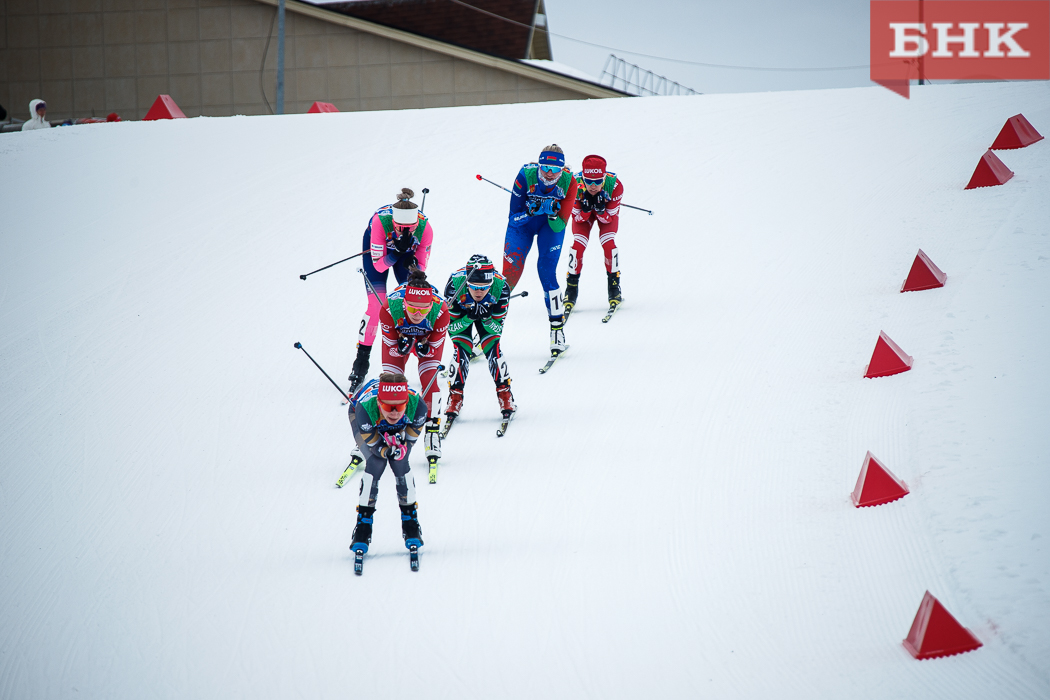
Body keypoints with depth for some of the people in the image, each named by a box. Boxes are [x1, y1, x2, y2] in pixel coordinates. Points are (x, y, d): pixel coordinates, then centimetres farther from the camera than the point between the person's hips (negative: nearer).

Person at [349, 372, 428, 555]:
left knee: (400, 464, -17)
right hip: (368, 423, -2)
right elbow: (374, 444, -31)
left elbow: (409, 440, -23)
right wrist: (389, 451, -49)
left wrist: (399, 442, -44)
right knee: (376, 463, -20)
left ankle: (410, 523, 4)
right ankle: (363, 527, -5)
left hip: (402, 426, 2)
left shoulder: (417, 406, -41)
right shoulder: (365, 409, -45)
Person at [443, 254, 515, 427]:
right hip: (460, 314, -1)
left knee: (492, 349, -15)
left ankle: (505, 396, -3)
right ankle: (455, 399, -4)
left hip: (489, 313, 1)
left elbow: (498, 328, -24)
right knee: (461, 352, -16)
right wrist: (468, 318, -45)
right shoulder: (454, 285, -39)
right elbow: (452, 327, -26)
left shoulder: (501, 286, -37)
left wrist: (487, 319, -45)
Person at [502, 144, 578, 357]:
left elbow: (560, 227, -24)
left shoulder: (568, 182, -27)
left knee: (547, 272, -15)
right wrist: (532, 211, -41)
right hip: (523, 222, 0)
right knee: (510, 273, -10)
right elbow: (514, 216, -23)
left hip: (552, 224, 0)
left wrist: (553, 214, -44)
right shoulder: (526, 175, -30)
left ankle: (557, 329, -3)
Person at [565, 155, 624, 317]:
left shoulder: (615, 185, -38)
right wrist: (586, 209, -43)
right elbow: (578, 218, -23)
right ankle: (571, 289, -3)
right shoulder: (575, 185, -37)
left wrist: (601, 210, -45)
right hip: (583, 213, 1)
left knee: (608, 243, -21)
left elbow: (608, 219, -25)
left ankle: (614, 288, -4)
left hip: (607, 211, 0)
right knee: (578, 244, -18)